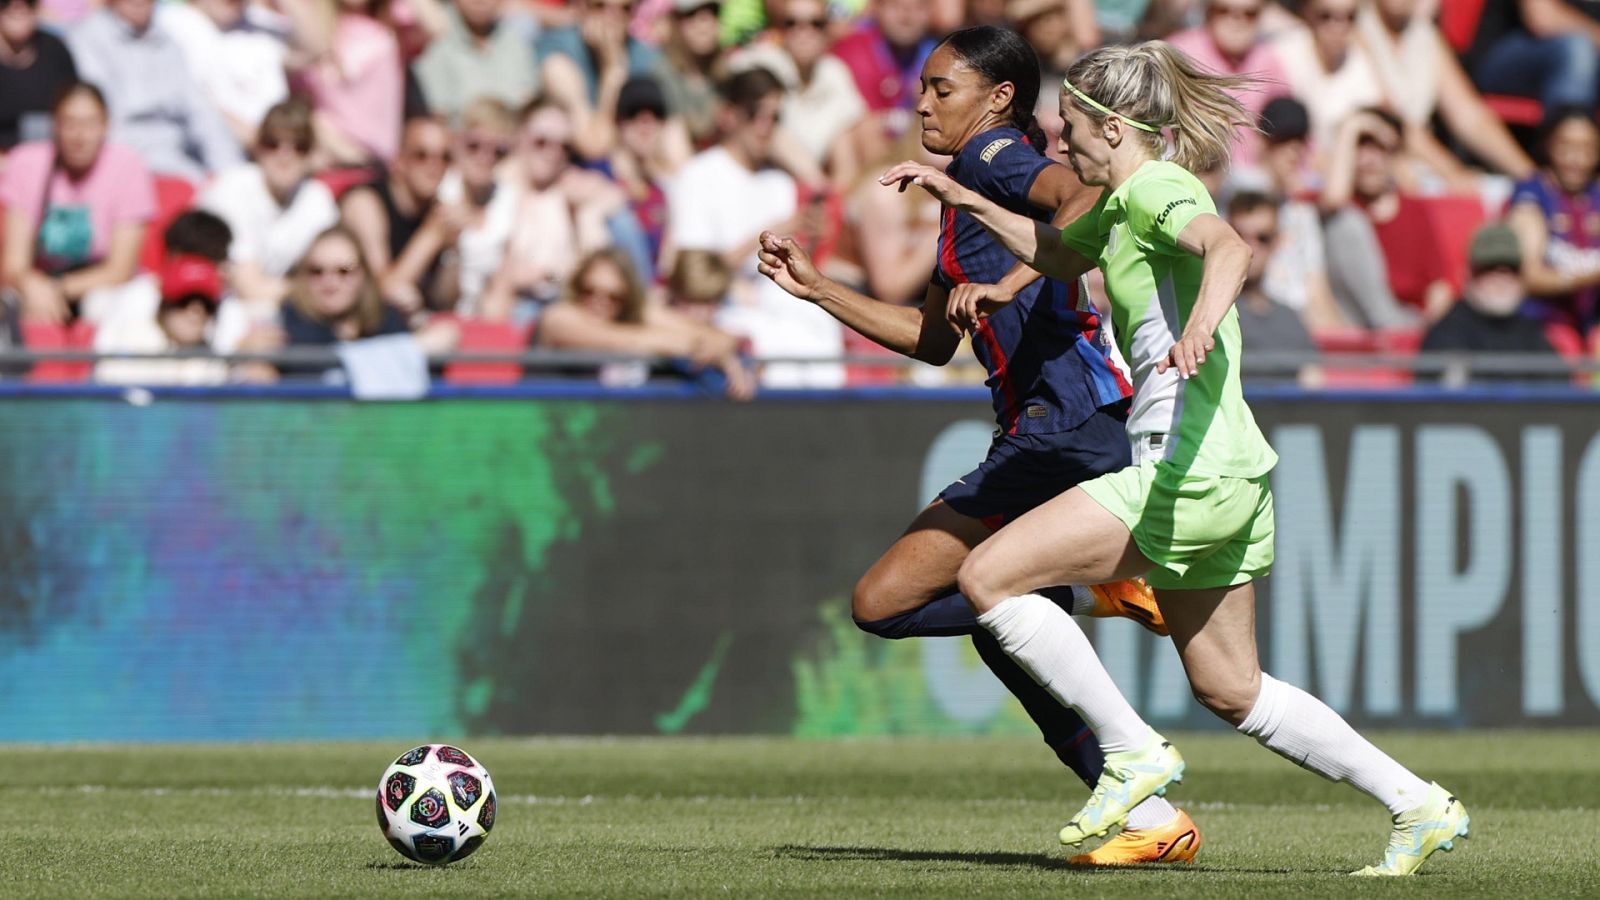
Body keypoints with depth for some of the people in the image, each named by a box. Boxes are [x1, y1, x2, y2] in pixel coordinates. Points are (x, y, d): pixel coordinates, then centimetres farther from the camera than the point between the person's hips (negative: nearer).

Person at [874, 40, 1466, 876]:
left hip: (1190, 473, -10)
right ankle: (1418, 806, 15)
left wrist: (1202, 324, -52)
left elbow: (1229, 248, -33)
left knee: (986, 578, -11)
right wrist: (961, 197, 36)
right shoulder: (1122, 204, 18)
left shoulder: (1159, 190, -10)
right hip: (1227, 475, 10)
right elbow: (1059, 252, 41)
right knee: (1228, 690, 15)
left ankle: (1134, 751, -7)